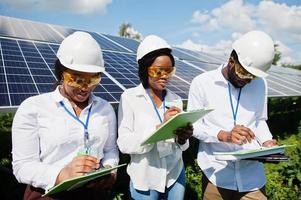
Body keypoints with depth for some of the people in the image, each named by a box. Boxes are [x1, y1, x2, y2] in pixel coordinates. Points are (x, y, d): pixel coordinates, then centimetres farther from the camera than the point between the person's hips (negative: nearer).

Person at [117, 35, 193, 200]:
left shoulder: (176, 100, 1)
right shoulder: (129, 97, -10)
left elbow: (180, 146, 6)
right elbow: (124, 143, -17)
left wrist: (182, 138, -16)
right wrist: (160, 127, -28)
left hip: (175, 175, 4)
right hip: (145, 179, -3)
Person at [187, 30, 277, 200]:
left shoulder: (260, 84, 2)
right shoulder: (202, 83, -10)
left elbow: (260, 120, 13)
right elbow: (193, 125, -8)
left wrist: (266, 141, -6)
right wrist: (224, 135, -23)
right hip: (216, 173, -2)